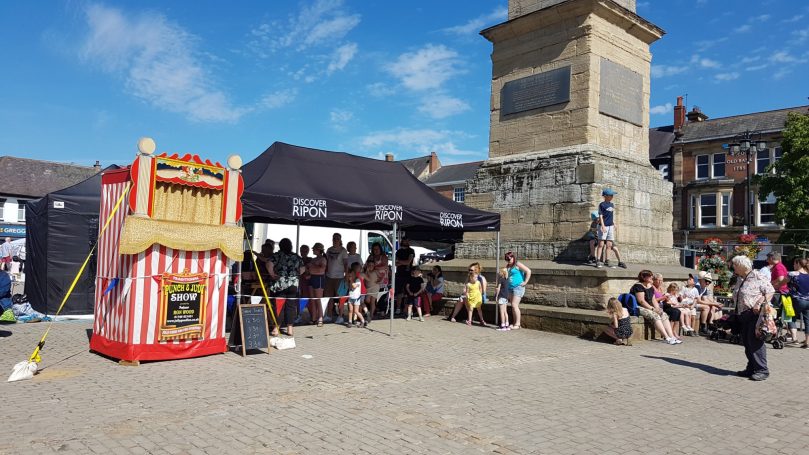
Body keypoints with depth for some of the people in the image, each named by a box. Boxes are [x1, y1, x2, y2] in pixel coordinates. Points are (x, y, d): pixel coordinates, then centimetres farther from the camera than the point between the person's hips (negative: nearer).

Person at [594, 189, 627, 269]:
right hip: (604, 226, -6)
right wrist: (603, 226, -19)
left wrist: (614, 225, 22)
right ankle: (598, 261, -6)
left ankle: (606, 261, 8)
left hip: (611, 226, 6)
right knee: (601, 244, -7)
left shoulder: (612, 205, 14)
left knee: (609, 245, 3)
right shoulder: (601, 205, -5)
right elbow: (600, 216, -10)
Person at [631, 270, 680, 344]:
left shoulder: (651, 287, 17)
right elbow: (641, 301, -18)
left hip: (649, 308, 9)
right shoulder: (638, 286, -11)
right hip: (639, 308, -9)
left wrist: (657, 308, -5)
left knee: (664, 315, -12)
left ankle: (672, 337, -21)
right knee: (655, 316, -29)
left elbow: (653, 300, 14)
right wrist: (653, 309, -19)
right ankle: (667, 338, -32)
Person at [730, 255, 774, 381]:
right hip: (744, 315, 9)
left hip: (756, 314, -9)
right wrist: (737, 313, 18)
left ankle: (762, 370, -2)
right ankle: (751, 368, 20)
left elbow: (770, 291, -14)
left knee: (756, 342, -9)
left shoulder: (757, 277, -8)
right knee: (746, 342, 11)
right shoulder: (740, 279, 17)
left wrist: (760, 303, -24)